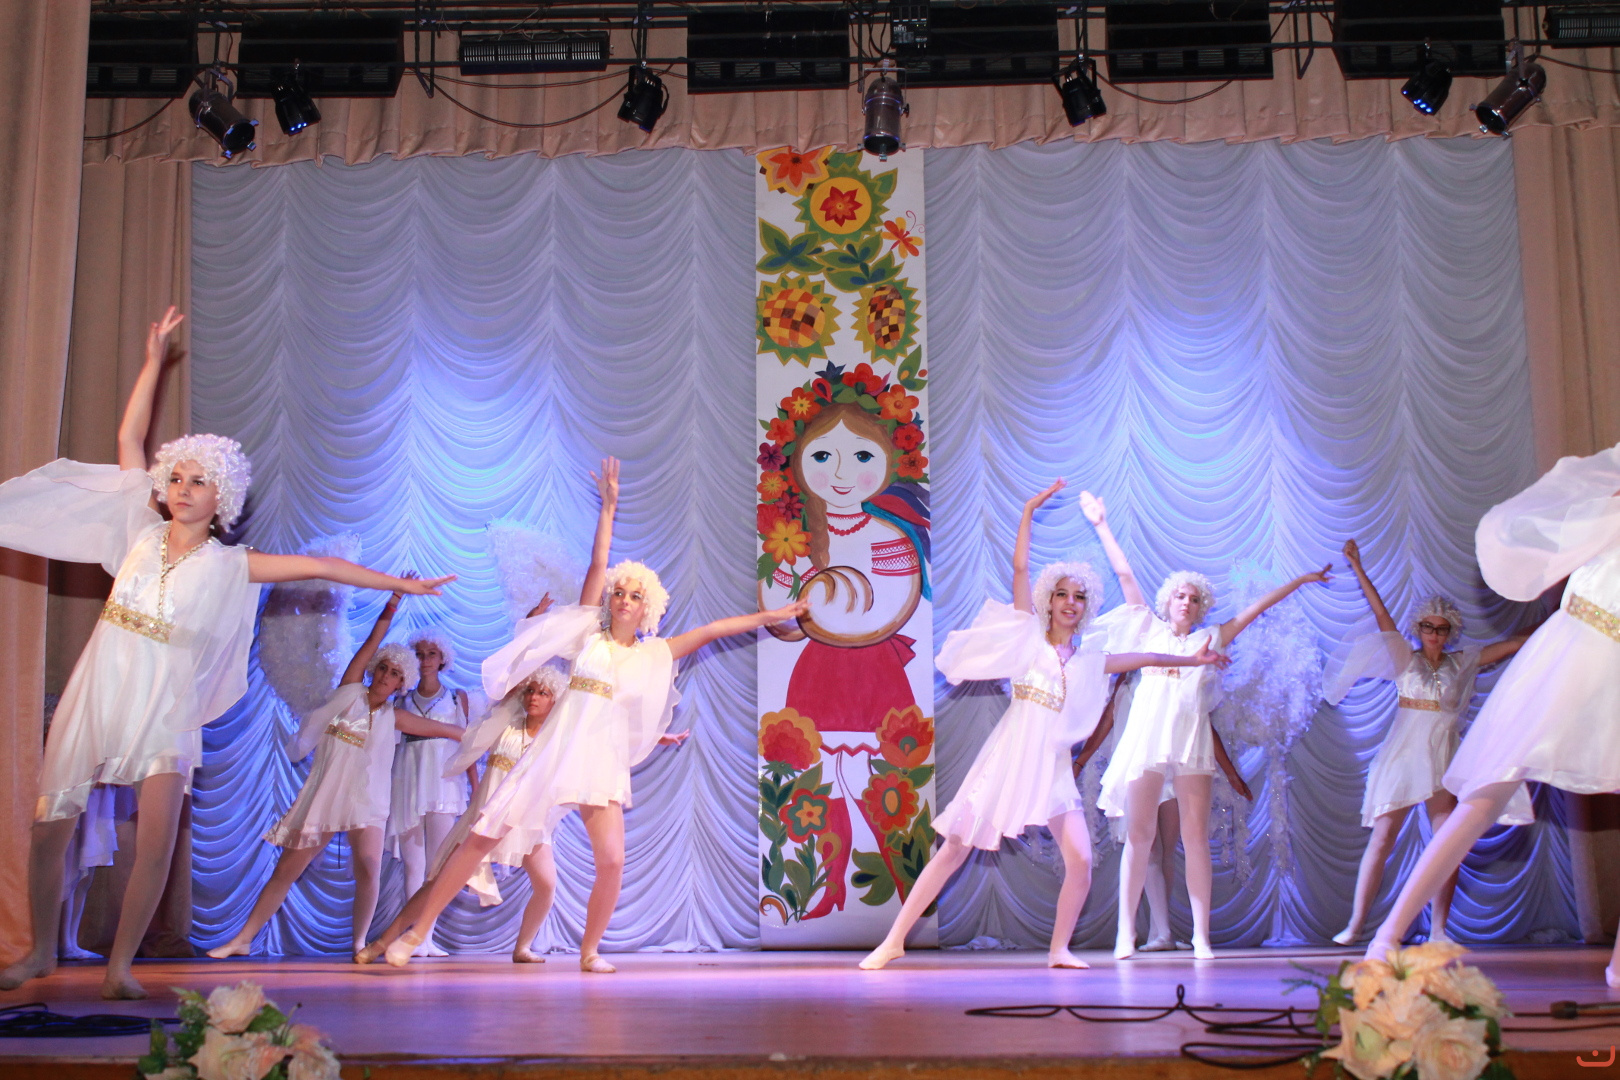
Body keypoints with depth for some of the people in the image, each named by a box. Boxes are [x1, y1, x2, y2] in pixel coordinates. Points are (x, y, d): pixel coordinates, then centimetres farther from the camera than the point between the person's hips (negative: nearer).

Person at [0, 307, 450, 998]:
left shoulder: (229, 566, 3)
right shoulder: (144, 531, 6)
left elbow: (319, 567, 1)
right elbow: (130, 437, 7)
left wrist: (400, 584, 0)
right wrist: (154, 360, 4)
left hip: (164, 707, -1)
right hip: (98, 689, 1)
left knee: (158, 841, -13)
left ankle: (120, 965, 1)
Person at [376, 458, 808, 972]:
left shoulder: (656, 655, 12)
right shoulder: (588, 635, 7)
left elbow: (714, 628, 14)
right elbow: (597, 566, 2)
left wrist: (772, 615, 15)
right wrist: (608, 508, -3)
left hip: (604, 761, 1)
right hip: (556, 751, -1)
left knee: (612, 859, -15)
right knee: (482, 838, -5)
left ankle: (589, 951, 8)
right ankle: (416, 931, 5)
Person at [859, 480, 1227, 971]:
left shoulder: (1089, 658, 13)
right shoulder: (1031, 636, 4)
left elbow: (1142, 658, 21)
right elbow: (1020, 569, -2)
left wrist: (1190, 660, 19)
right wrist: (1028, 512, -4)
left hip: (1052, 766, 4)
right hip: (1007, 757, -3)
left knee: (1081, 861, -9)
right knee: (955, 850, -5)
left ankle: (1059, 950, 10)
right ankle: (894, 940, 2)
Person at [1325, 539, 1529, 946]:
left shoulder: (1461, 663, 12)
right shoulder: (1406, 659, 5)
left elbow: (1514, 644, 15)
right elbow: (1381, 613, -1)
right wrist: (1358, 568, -7)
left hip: (1443, 758, 3)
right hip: (1402, 755, -3)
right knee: (1381, 839, -7)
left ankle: (1437, 929, 1)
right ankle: (1355, 925, -6)